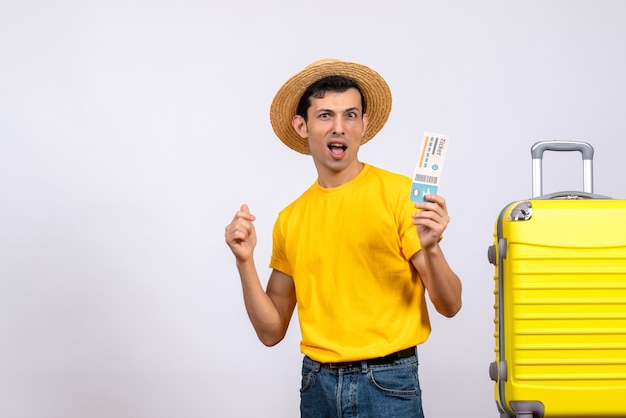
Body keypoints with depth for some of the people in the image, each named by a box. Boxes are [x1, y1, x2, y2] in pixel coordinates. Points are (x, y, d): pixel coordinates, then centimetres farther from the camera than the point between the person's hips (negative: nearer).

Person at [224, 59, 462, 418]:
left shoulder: (399, 193, -6)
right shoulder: (291, 219, 6)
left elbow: (450, 306, -6)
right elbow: (272, 331, 7)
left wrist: (431, 249, -25)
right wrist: (246, 262, -6)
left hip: (386, 383, -4)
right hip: (318, 385, 4)